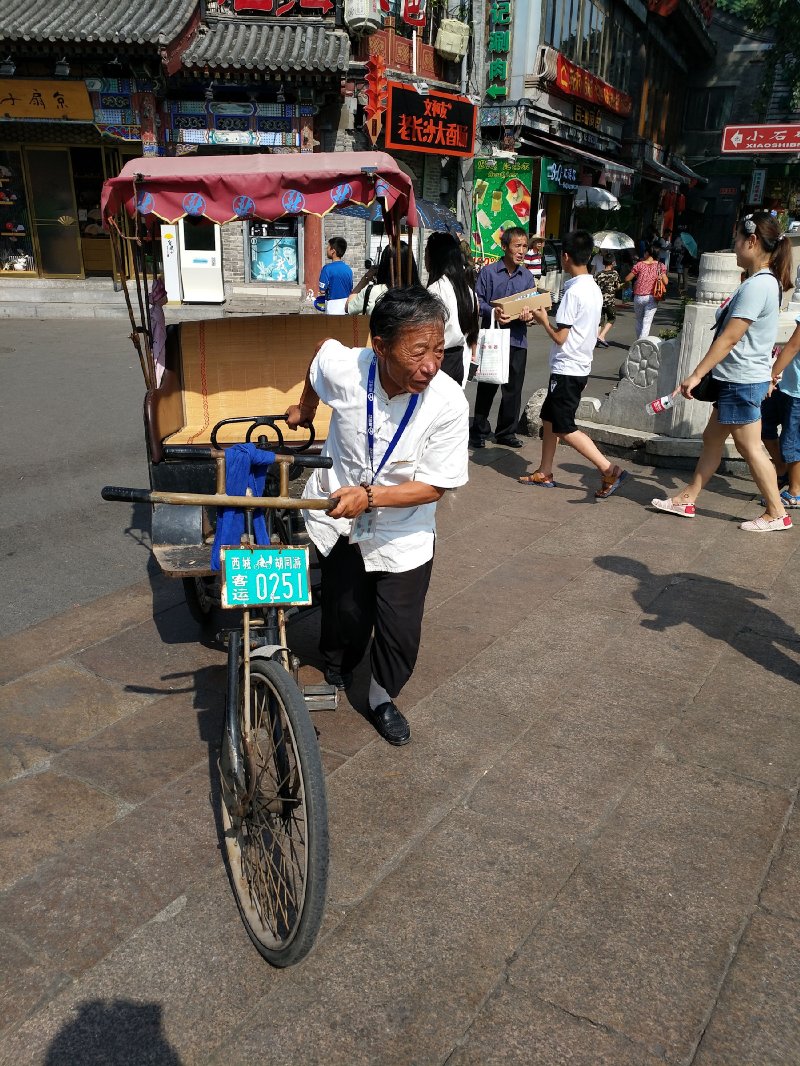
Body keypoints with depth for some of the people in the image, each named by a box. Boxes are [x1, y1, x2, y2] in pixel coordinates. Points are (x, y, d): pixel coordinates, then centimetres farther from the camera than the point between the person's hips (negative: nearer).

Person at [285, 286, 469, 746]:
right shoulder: (342, 367, -24)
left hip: (403, 533, 0)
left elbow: (435, 485, -20)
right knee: (346, 615, 12)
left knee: (401, 631, 3)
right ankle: (335, 674, 46)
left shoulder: (449, 404, -27)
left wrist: (370, 496, -34)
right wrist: (306, 409, 20)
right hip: (339, 518, 1)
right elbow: (322, 348, 3)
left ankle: (383, 699, 33)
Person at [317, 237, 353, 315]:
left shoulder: (327, 268, -14)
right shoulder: (348, 269, 3)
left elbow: (322, 290, -13)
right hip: (347, 305, 6)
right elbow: (351, 290, 10)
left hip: (333, 307, -5)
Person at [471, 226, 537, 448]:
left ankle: (507, 432, 21)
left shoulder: (527, 276, 10)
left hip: (518, 339, 4)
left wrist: (530, 315, -12)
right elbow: (478, 300, -4)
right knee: (487, 386, 3)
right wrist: (493, 312, -22)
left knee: (513, 388, 8)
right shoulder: (489, 272, -2)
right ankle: (479, 432, 16)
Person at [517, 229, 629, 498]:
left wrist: (542, 319, -3)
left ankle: (609, 470, -6)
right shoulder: (594, 289, 8)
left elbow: (560, 337, -18)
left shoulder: (573, 292, -20)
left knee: (565, 428, -3)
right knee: (549, 417, 17)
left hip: (566, 369, -9)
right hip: (580, 365, 9)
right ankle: (544, 473, 24)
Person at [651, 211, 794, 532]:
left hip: (742, 381, -10)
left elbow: (728, 338, -23)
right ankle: (687, 500, 23)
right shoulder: (766, 281, 11)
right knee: (712, 438, 14)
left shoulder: (757, 285, -20)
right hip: (737, 379, 10)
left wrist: (696, 375, -20)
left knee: (749, 447, -1)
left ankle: (776, 514, 10)